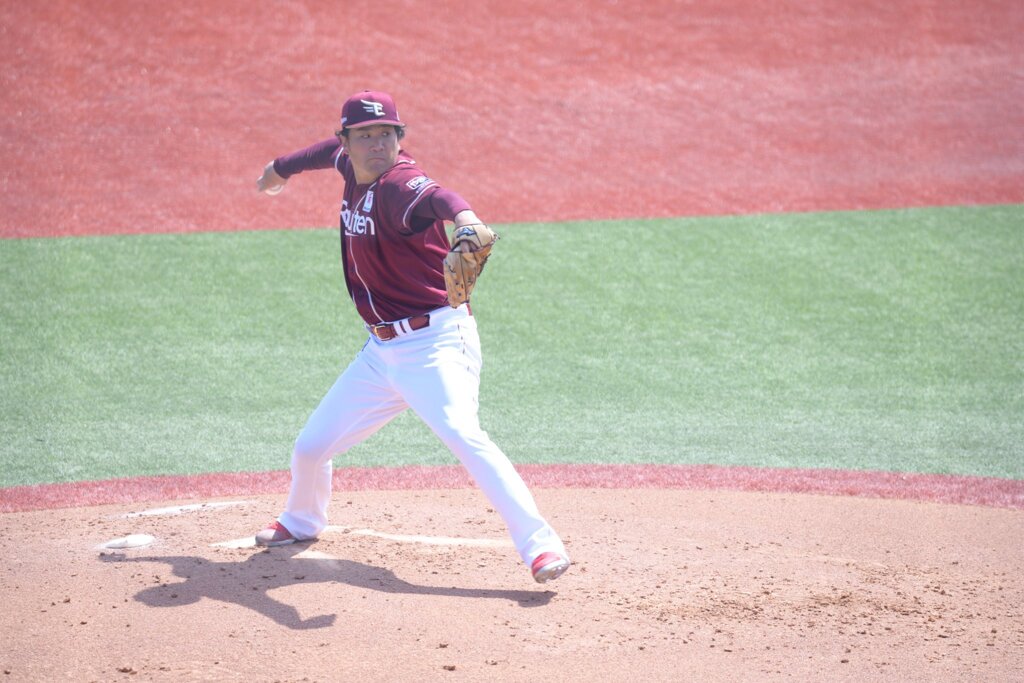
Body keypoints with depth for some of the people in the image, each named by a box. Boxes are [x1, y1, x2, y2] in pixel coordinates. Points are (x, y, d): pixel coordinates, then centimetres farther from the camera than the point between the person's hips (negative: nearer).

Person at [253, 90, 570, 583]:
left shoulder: (398, 182, -21)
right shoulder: (354, 170, 3)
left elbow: (433, 196, -45)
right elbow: (332, 150, 28)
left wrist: (466, 222, -68)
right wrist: (283, 168, 45)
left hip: (434, 343, -8)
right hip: (381, 353, 8)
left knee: (463, 434, -29)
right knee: (311, 447, 15)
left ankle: (540, 545, -31)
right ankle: (301, 522, 46)